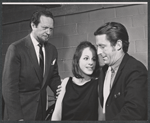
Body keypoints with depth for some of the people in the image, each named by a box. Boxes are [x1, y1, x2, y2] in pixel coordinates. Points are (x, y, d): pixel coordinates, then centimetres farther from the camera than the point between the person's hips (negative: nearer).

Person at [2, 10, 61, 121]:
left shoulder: (52, 50, 3)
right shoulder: (16, 48, -14)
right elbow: (9, 86, -16)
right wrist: (17, 117, -19)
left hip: (41, 111, 5)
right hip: (20, 109, -5)